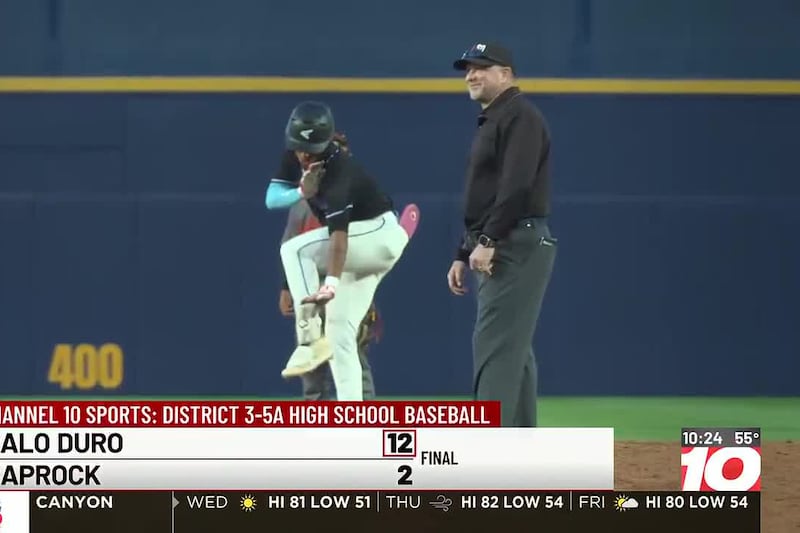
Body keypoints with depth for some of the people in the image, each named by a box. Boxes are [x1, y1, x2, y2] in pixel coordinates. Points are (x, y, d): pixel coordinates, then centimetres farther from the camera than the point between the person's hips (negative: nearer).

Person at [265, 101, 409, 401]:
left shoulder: (338, 171, -30)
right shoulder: (296, 156, -5)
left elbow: (339, 234, -41)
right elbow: (272, 199, -9)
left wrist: (330, 283, -53)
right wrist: (302, 192, -30)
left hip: (380, 236, -9)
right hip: (362, 245, 9)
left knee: (295, 250, -25)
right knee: (339, 330, 3)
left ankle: (310, 340, -26)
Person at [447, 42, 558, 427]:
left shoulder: (520, 116, -9)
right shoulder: (490, 121, 22)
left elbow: (516, 186, -20)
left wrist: (487, 241, -23)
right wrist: (463, 255, 21)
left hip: (516, 247, -11)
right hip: (496, 251, 11)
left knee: (494, 345, -15)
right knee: (512, 349, 10)